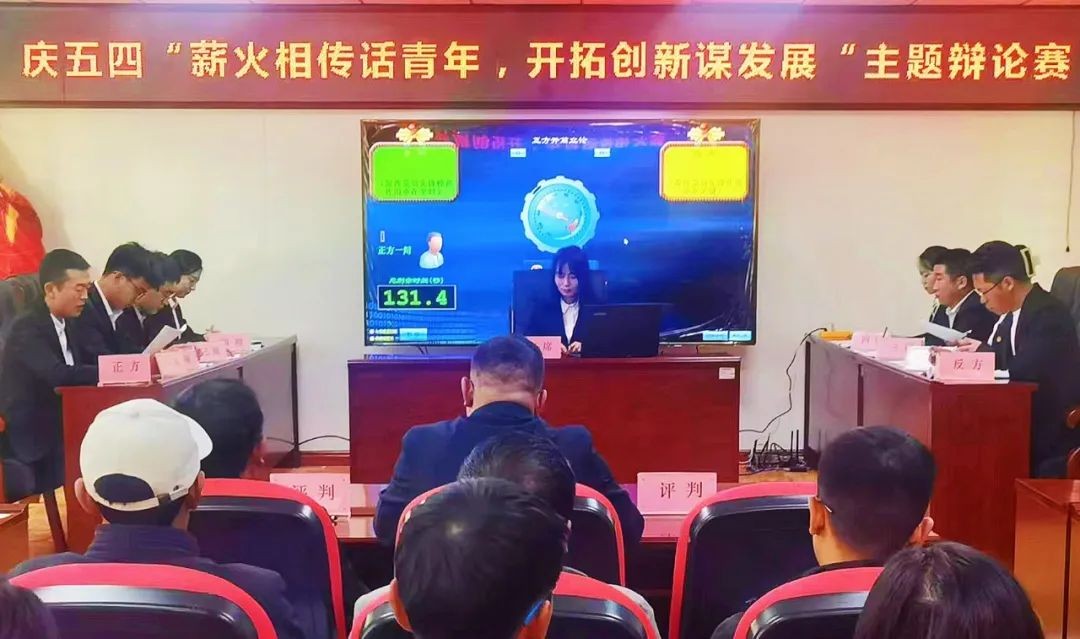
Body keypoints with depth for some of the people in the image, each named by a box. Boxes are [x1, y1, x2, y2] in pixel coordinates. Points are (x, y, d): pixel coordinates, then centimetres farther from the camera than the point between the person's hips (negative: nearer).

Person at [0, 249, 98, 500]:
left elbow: (78, 370, 5)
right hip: (30, 437, -7)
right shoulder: (27, 328, -16)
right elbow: (59, 375, -31)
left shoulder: (67, 324, 10)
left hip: (57, 427, 7)